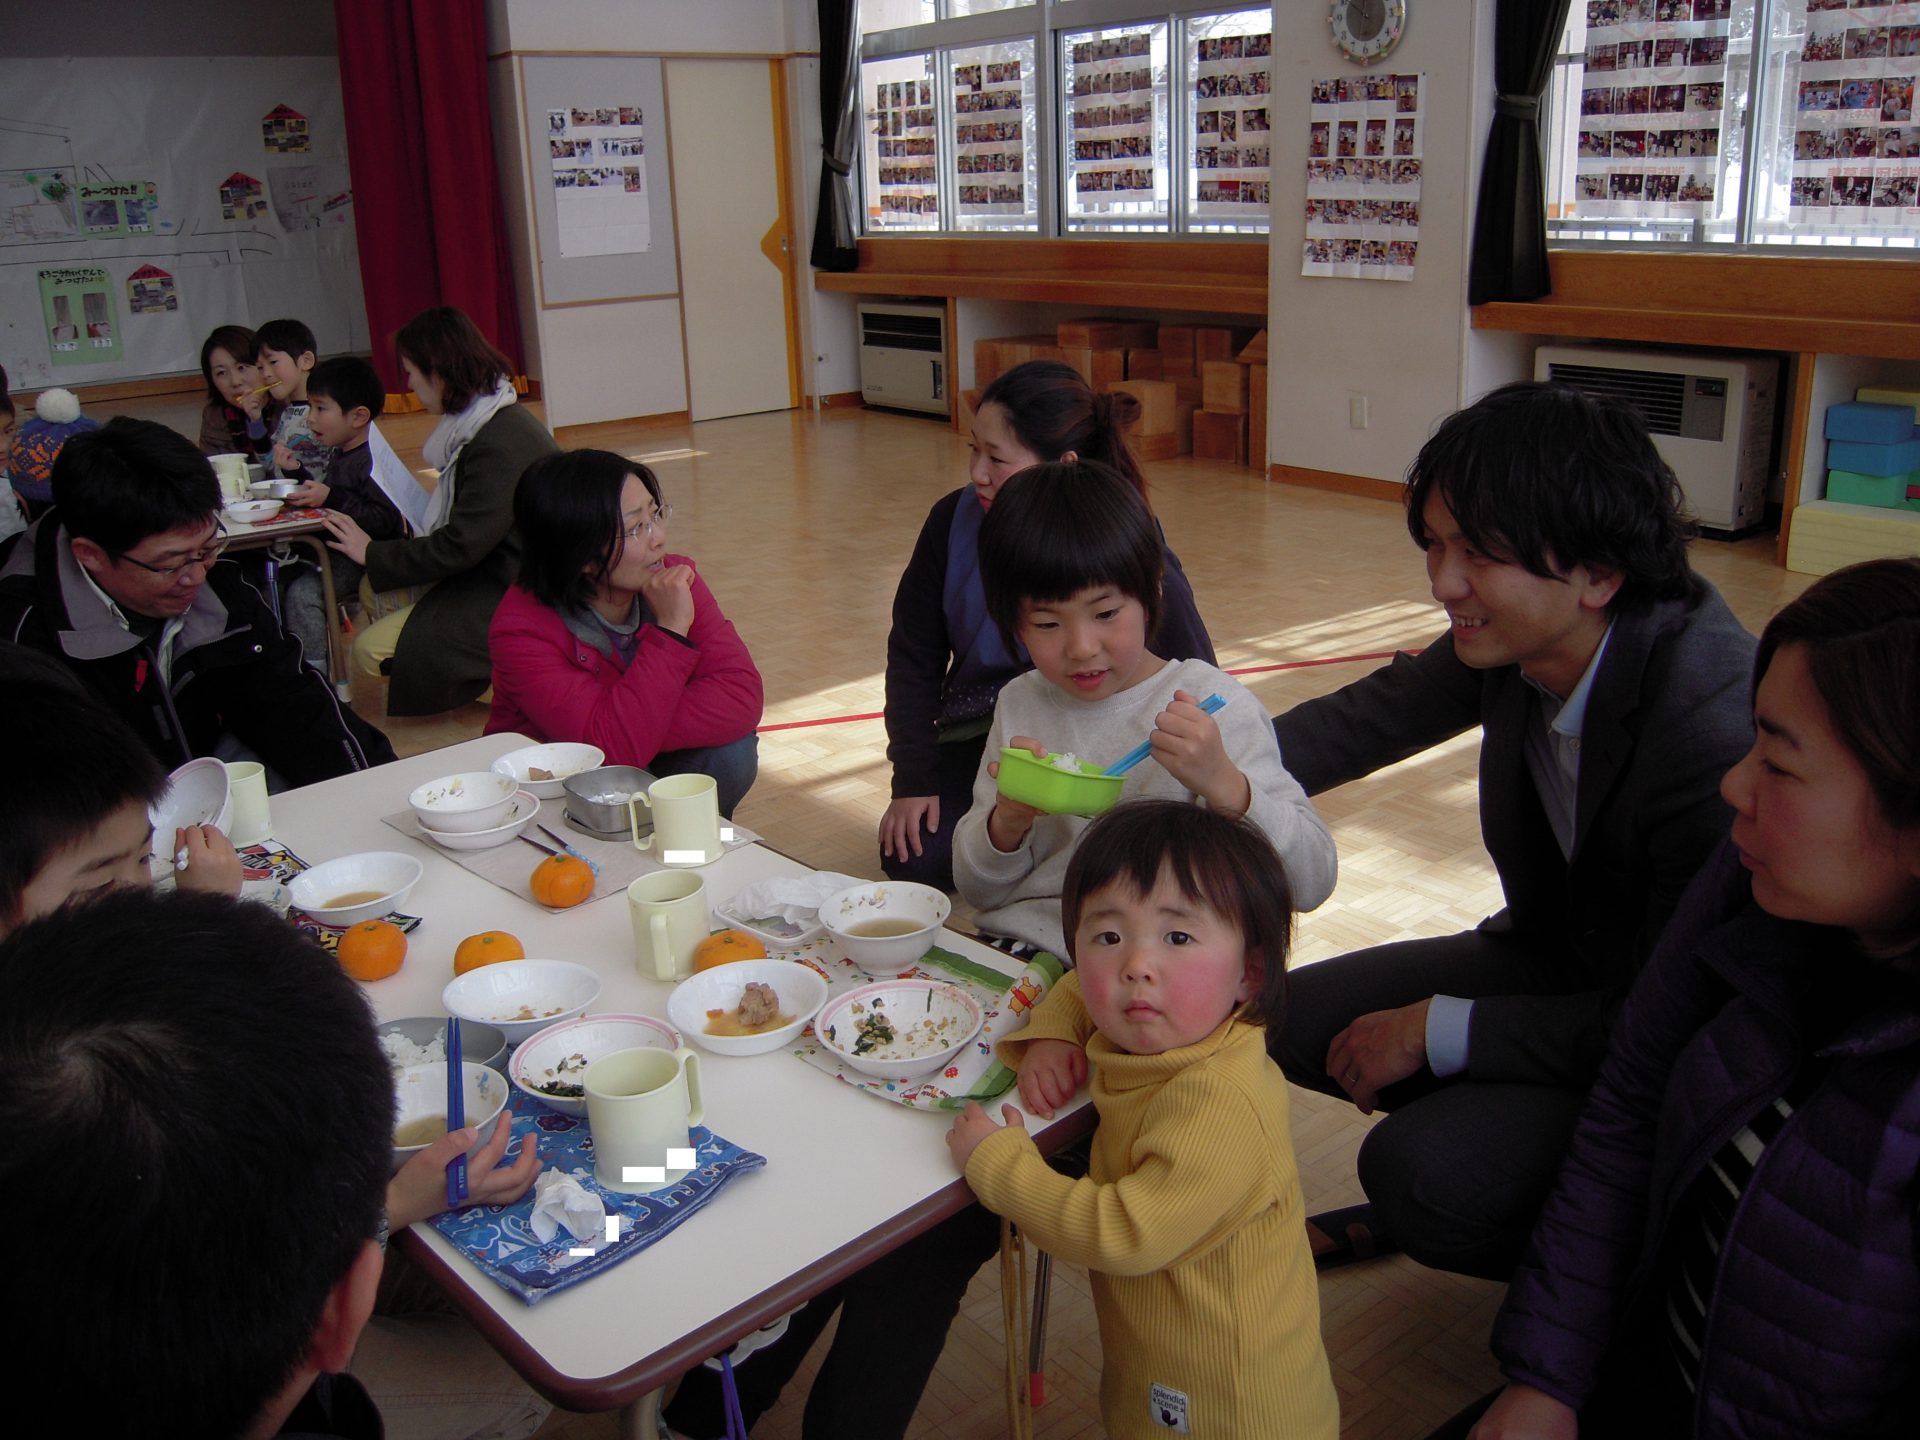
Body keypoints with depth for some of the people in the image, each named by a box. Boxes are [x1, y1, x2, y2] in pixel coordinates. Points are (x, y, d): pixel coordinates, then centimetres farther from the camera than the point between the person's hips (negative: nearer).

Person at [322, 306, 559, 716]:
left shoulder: (498, 447, -25)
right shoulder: (494, 422, 7)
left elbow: (460, 547, -23)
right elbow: (466, 528, 14)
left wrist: (373, 554, -9)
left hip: (508, 595, -10)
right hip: (491, 571, 10)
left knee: (372, 650, -10)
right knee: (374, 592, 12)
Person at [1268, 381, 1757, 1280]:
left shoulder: (1717, 727, -34)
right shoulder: (1511, 643, -13)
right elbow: (1371, 718, 5)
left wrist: (1438, 1029, -22)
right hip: (1554, 961, 7)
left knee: (1425, 1172, -24)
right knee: (1297, 1019, 0)